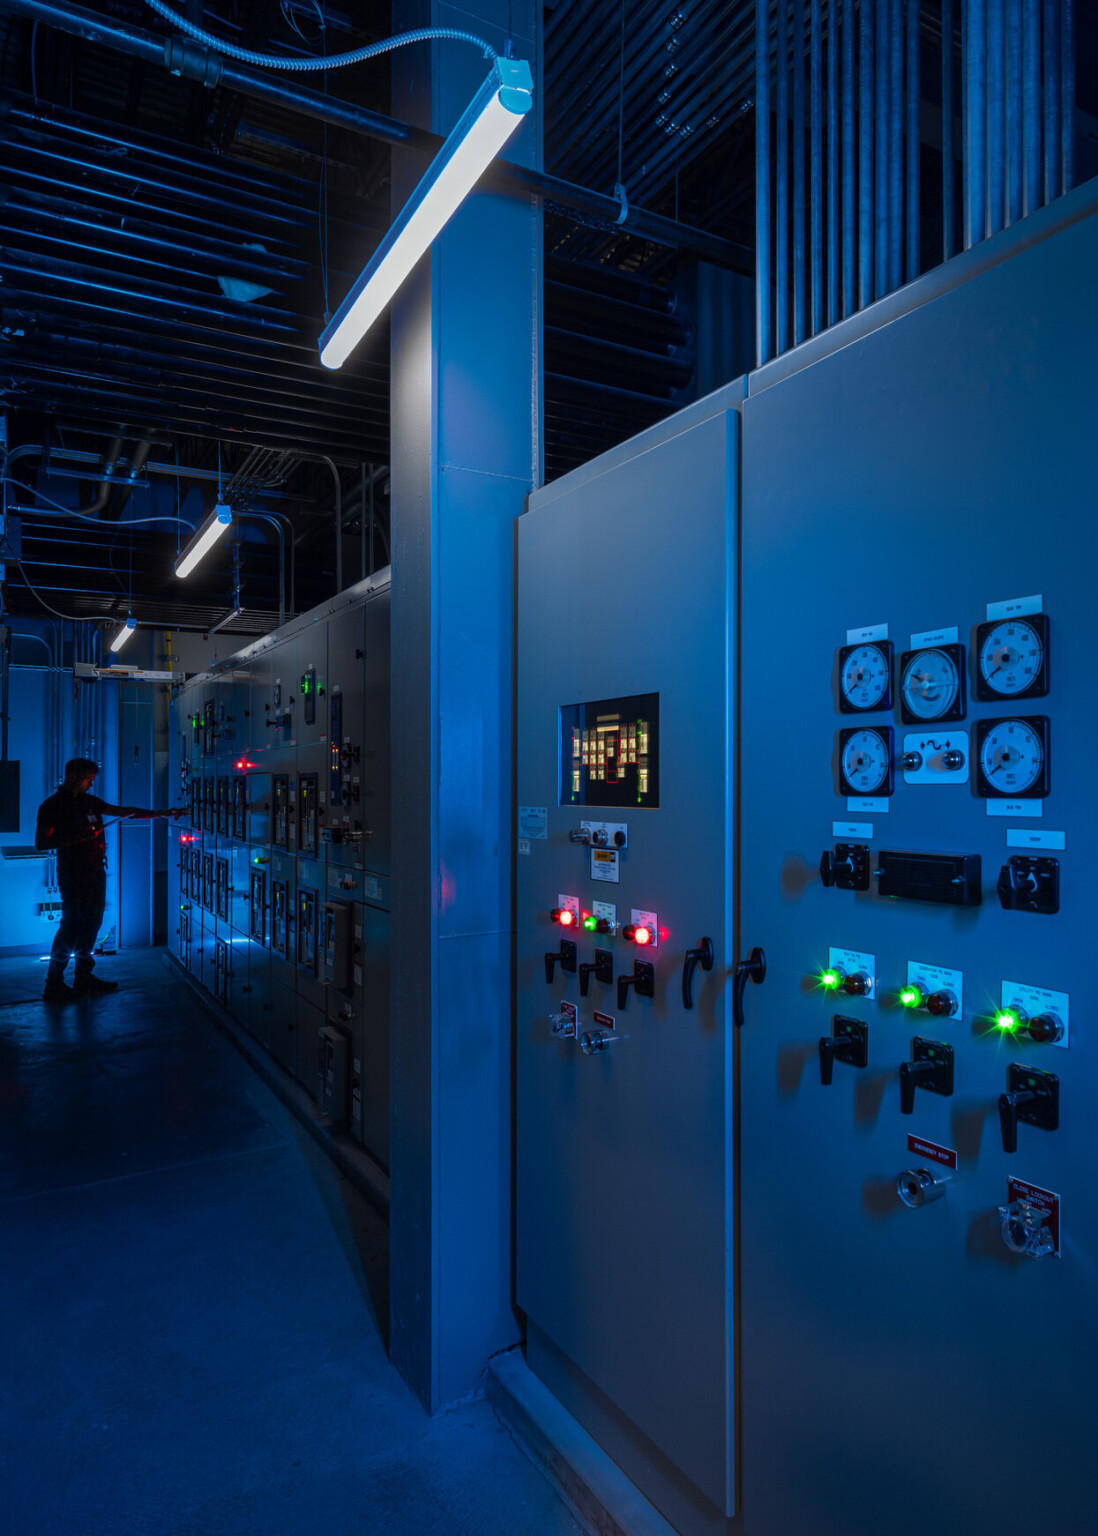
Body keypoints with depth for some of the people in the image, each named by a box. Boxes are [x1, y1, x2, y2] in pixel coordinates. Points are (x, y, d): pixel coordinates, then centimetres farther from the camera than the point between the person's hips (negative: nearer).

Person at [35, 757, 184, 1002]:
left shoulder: (89, 802, 15)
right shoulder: (52, 806, -5)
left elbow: (125, 812, 15)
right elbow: (41, 843, -10)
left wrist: (161, 814, 9)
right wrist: (75, 837, -20)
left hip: (95, 872, 7)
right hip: (73, 874, -7)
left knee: (91, 924, 10)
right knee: (71, 926, -8)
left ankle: (84, 977, 20)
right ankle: (54, 984, 1)